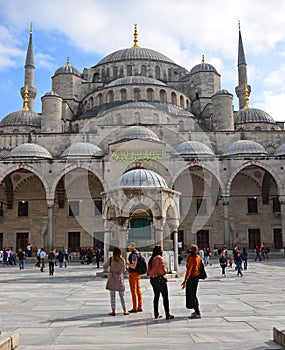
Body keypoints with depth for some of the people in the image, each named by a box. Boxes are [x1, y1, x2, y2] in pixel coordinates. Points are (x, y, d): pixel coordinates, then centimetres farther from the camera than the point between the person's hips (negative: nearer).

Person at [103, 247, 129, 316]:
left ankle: (113, 311, 6)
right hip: (120, 278, 1)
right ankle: (125, 310, 10)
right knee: (122, 296, 10)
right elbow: (123, 270, 3)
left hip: (112, 278, -1)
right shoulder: (123, 260, -4)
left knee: (112, 296, 6)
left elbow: (104, 267, 2)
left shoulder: (110, 259, -6)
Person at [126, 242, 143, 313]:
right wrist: (128, 267, 16)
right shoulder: (138, 253, 12)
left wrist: (126, 263, -15)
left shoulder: (134, 254, -19)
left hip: (133, 274, -10)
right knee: (138, 290, 10)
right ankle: (140, 307, 15)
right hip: (138, 273, 10)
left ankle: (134, 308, 1)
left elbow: (134, 266, -24)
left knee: (133, 291, -3)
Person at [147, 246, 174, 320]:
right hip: (160, 279, -7)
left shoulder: (151, 259, 10)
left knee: (156, 296, 16)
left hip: (152, 279, 7)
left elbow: (148, 271, 10)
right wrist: (165, 270, 3)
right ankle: (167, 315, -1)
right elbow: (163, 270, -16)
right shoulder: (159, 258, -12)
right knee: (165, 297, -1)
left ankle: (156, 314, 18)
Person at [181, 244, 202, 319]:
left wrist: (185, 280, -21)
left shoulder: (191, 257, -18)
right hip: (197, 276, 9)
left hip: (192, 276, -9)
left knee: (191, 295, -2)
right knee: (193, 294, 21)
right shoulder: (198, 257, 7)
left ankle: (197, 313, -3)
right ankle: (197, 311, 29)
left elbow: (189, 270, -21)